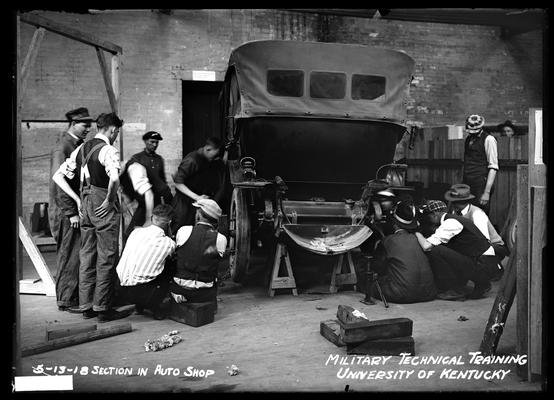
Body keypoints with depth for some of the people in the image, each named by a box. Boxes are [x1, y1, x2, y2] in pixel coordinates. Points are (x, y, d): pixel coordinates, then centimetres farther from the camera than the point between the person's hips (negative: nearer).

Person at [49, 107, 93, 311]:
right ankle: (66, 300, 9)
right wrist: (71, 213, -18)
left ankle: (75, 296, 22)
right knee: (69, 255, -2)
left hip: (77, 209, 8)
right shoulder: (62, 147, -12)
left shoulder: (79, 145, 14)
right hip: (66, 212, -8)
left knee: (77, 254, 12)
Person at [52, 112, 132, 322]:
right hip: (104, 209, -8)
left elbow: (58, 176, 12)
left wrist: (77, 199, 11)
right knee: (106, 258, 0)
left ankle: (86, 306, 21)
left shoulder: (81, 149, 11)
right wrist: (109, 201, -17)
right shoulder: (109, 150, -13)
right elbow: (114, 178, -32)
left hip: (86, 206, 8)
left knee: (87, 257, 13)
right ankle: (103, 308, 5)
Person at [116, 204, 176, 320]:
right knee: (169, 271, 16)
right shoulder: (167, 243, -8)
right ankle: (155, 308, 7)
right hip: (137, 292, -5)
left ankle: (139, 306, 22)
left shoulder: (136, 231, 5)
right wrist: (168, 228, 16)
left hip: (121, 289, 6)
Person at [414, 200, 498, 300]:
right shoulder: (455, 219, 16)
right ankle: (481, 285, 18)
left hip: (482, 267, -9)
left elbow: (426, 246, -19)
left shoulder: (450, 223, -13)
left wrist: (418, 234, -1)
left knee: (434, 251, -14)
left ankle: (455, 291, -2)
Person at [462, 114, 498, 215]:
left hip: (481, 185, -6)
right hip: (467, 184, 6)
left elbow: (493, 168, -11)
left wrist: (487, 192, -17)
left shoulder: (488, 139, -6)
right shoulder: (468, 139, 15)